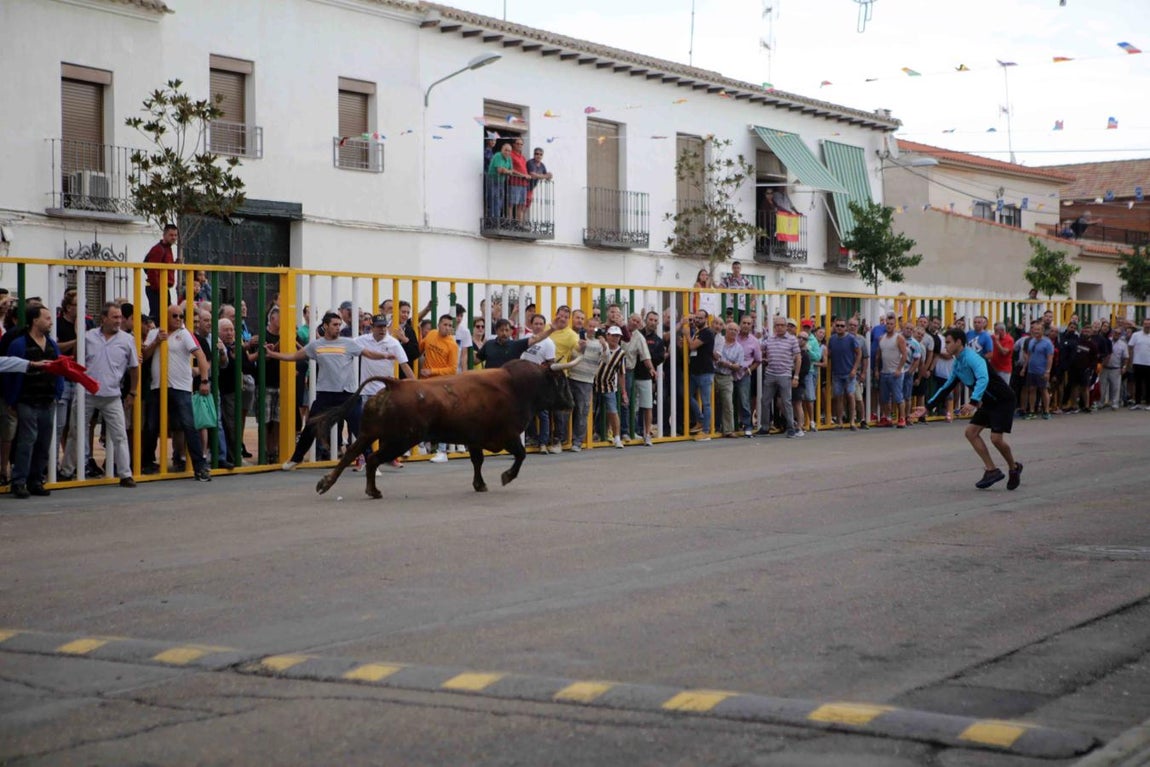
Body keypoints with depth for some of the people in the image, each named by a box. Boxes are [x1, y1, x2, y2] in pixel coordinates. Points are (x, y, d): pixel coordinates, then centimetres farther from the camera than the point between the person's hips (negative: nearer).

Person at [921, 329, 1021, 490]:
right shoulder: (957, 364, 6)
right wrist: (928, 407, 14)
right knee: (971, 432, 0)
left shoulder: (971, 357, -24)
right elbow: (947, 387, 16)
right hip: (988, 401, 9)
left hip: (1002, 399, -9)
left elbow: (983, 378, -41)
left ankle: (1014, 468, 10)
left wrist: (973, 402, -52)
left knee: (996, 437, -16)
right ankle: (992, 470, 4)